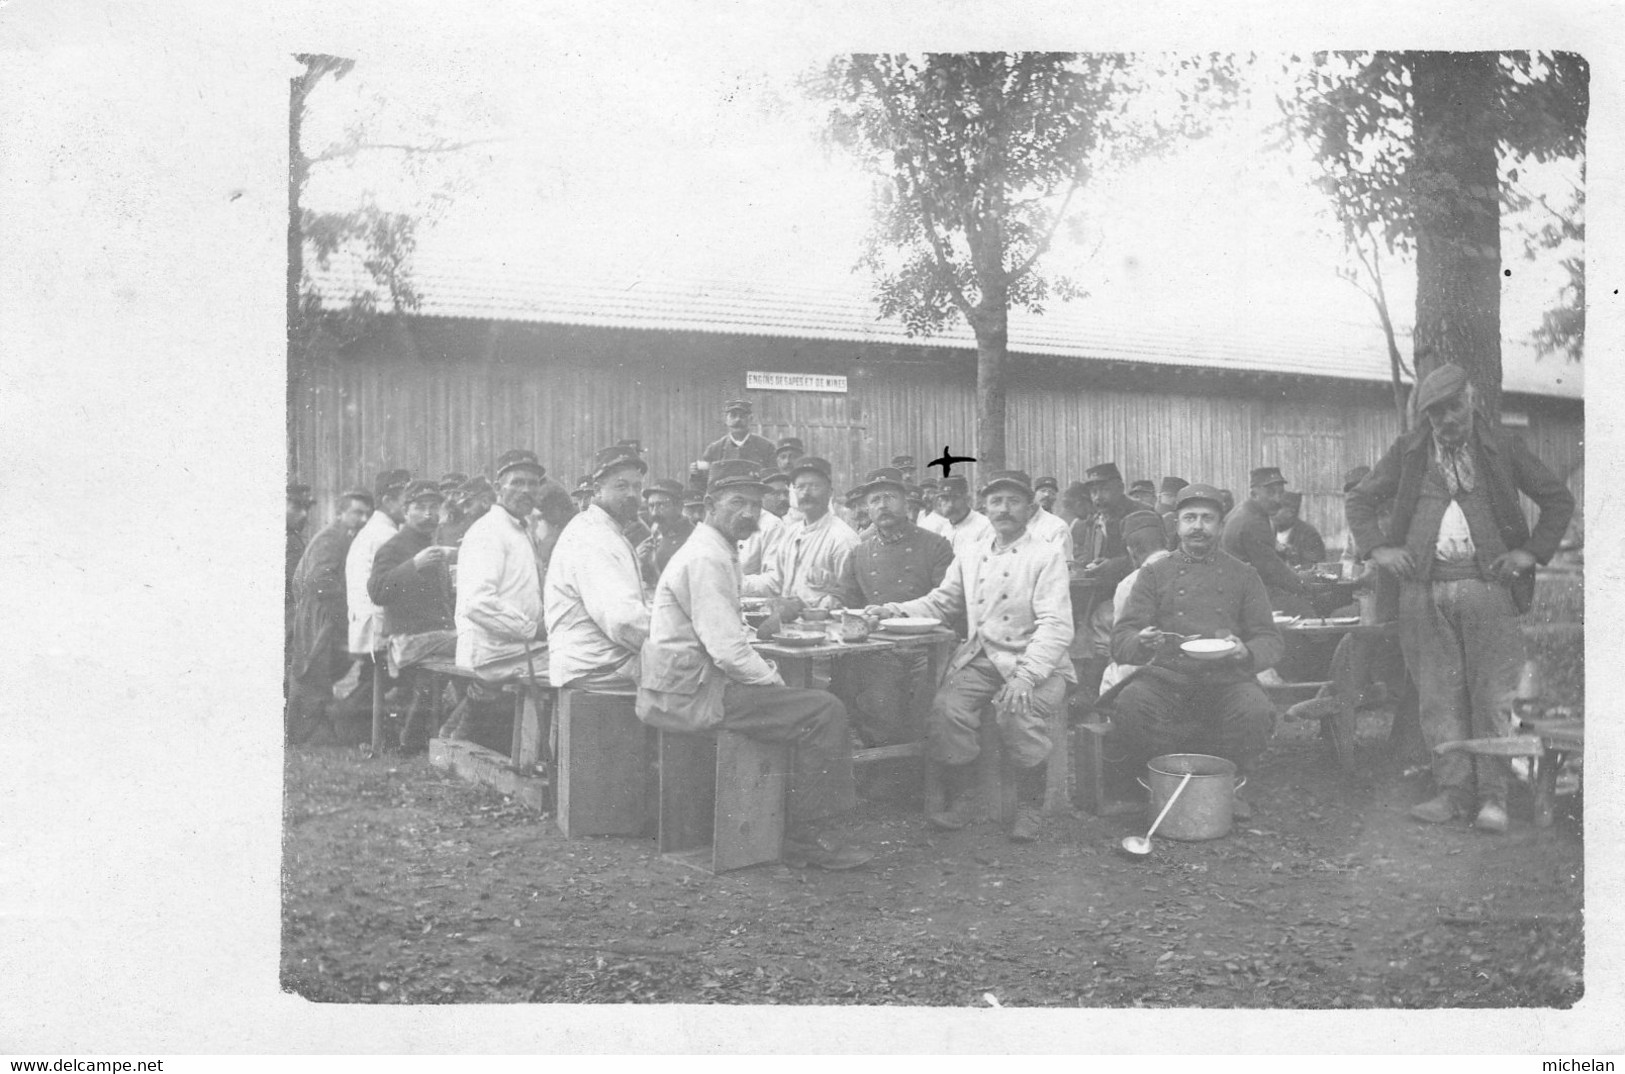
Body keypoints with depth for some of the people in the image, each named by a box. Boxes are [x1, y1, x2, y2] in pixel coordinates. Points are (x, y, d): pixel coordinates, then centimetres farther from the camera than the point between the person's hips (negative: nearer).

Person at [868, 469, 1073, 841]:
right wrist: (892, 610, 1)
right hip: (980, 661, 4)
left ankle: (1030, 807, -8)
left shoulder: (1046, 555, -1)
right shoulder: (969, 558, 16)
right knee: (947, 706, -24)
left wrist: (1025, 676, -24)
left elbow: (1056, 626, -11)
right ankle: (954, 802, -6)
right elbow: (938, 603, 21)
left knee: (1017, 713, -31)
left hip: (1036, 664, -4)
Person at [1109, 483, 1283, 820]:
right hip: (1166, 678, 0)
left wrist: (1246, 652, -16)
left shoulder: (1244, 576, 15)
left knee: (1257, 713, -31)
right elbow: (1120, 640, 4)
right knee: (1130, 706, -32)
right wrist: (1142, 644, -21)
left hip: (1226, 679, 1)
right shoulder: (1154, 574, 12)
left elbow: (1270, 641, 9)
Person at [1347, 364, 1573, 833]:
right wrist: (1378, 548, 1)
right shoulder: (1407, 452, 11)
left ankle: (1492, 796, 5)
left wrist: (1532, 551, 3)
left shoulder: (1503, 447, 9)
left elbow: (1559, 499, 14)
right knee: (1438, 694, 2)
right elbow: (1358, 500, 15)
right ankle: (1452, 790, 9)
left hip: (1487, 585, -1)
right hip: (1423, 588, 1)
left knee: (1492, 693, -2)